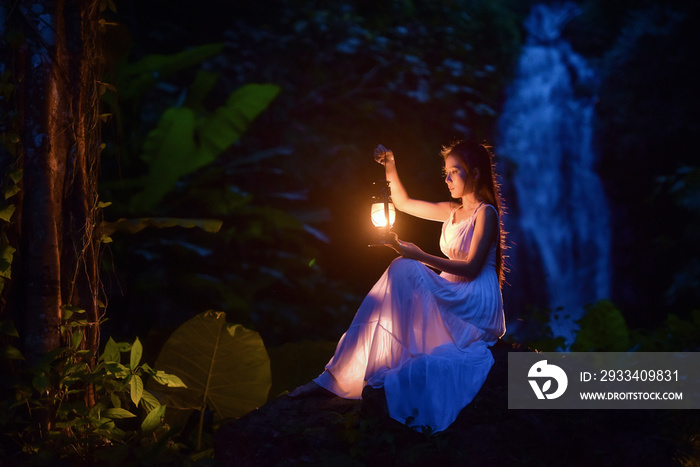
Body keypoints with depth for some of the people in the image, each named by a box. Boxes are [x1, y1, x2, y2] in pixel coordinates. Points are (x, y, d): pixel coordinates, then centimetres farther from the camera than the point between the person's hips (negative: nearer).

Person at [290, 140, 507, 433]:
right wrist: (390, 167, 14)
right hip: (448, 299, 7)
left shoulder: (485, 212, -4)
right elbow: (403, 202, 29)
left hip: (476, 305, -7)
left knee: (406, 270, -27)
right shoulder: (452, 211, 20)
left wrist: (421, 257, -19)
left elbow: (472, 268, -14)